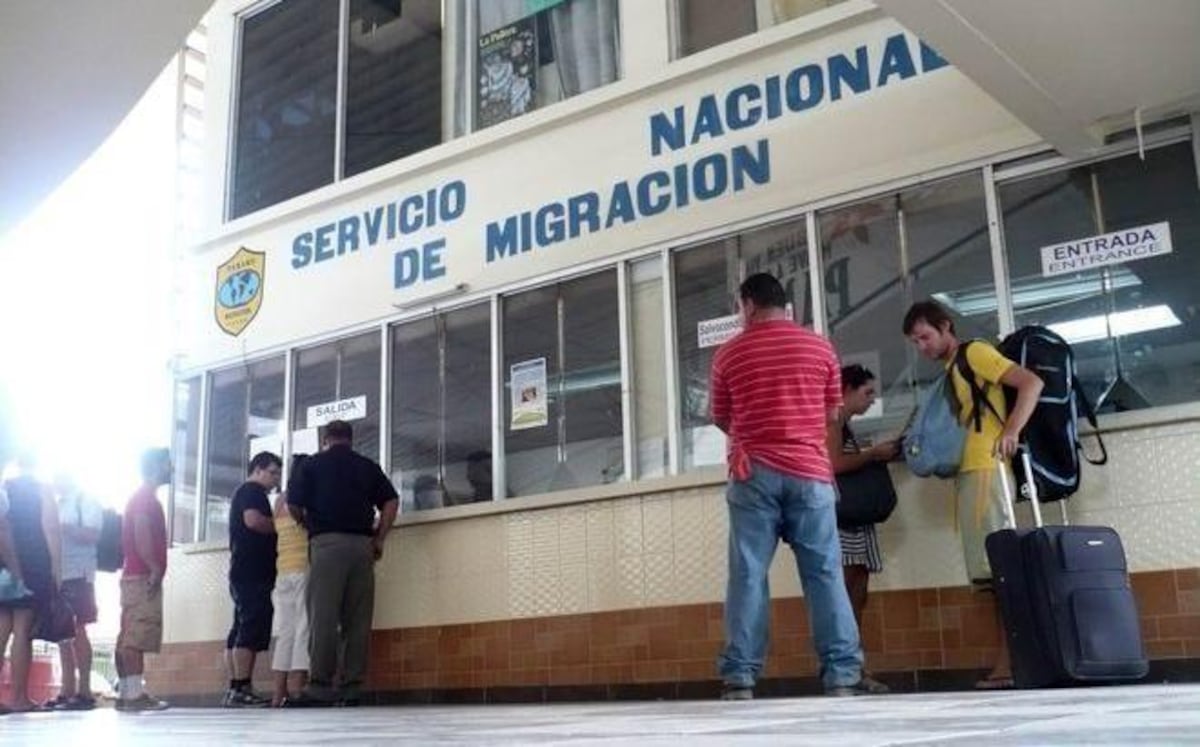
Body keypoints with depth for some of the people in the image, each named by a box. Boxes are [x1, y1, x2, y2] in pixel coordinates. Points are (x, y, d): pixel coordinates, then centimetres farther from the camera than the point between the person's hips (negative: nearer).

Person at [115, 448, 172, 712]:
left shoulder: (141, 497, 22)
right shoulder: (146, 498, -9)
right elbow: (141, 535, -21)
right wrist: (155, 569, -22)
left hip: (134, 575, 10)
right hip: (144, 577, -10)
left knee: (128, 637, 9)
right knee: (137, 637, -13)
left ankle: (125, 692, 11)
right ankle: (135, 693, -15)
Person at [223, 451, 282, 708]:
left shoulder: (243, 493, 28)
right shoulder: (252, 491, -4)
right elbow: (253, 520, -20)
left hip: (243, 572, 11)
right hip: (253, 573, -11)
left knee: (241, 629, 7)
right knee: (252, 629, -14)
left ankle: (235, 690, 7)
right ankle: (241, 689, -18)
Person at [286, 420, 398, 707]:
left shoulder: (314, 464, 9)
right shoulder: (368, 466, 16)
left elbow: (293, 505, 5)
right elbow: (391, 502, 7)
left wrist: (308, 523, 24)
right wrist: (379, 540, 11)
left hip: (327, 541, -3)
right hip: (362, 543, 3)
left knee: (323, 615, -6)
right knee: (358, 617, 3)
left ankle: (320, 688, -11)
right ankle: (351, 689, 1)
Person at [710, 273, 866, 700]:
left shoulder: (729, 355, 3)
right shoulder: (820, 348, 5)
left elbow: (720, 419, 12)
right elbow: (832, 414, 14)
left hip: (754, 474, -1)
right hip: (809, 472, 1)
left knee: (747, 575, 0)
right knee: (824, 573, 4)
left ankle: (740, 677, -1)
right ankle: (843, 674, 2)